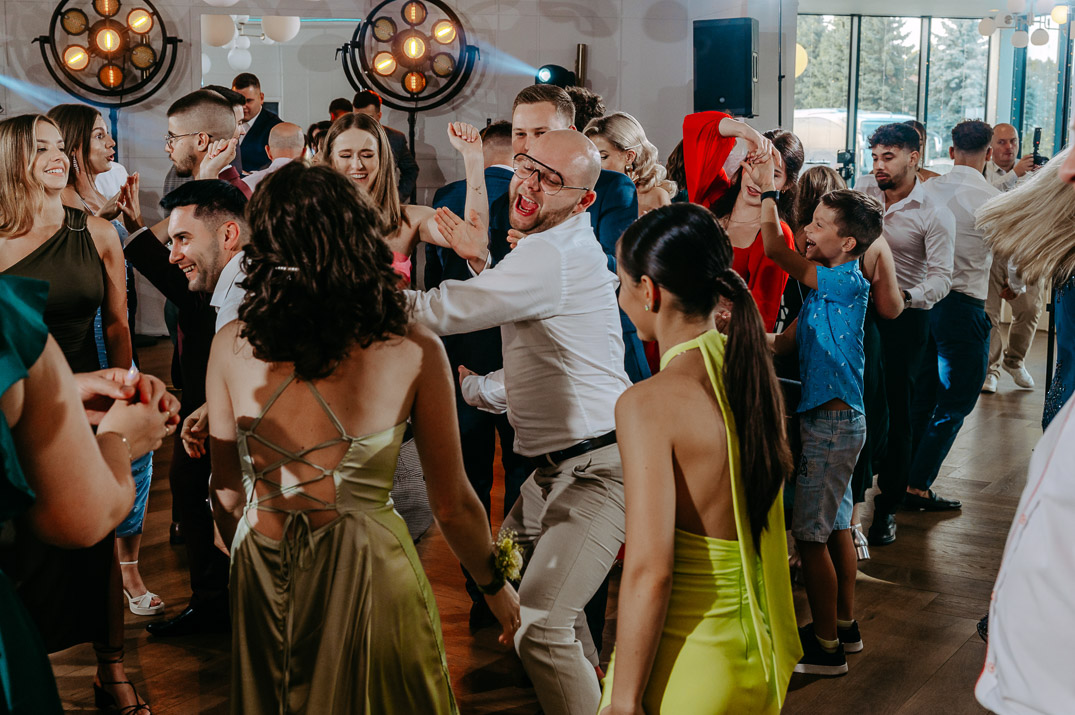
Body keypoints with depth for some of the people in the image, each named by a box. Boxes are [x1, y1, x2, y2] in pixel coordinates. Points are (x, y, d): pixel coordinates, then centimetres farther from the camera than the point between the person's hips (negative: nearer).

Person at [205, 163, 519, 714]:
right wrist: (496, 587, 12)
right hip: (368, 579, -2)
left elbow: (227, 496, 1)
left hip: (264, 583, 2)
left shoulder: (231, 346, -8)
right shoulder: (415, 352, -13)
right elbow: (452, 507, -5)